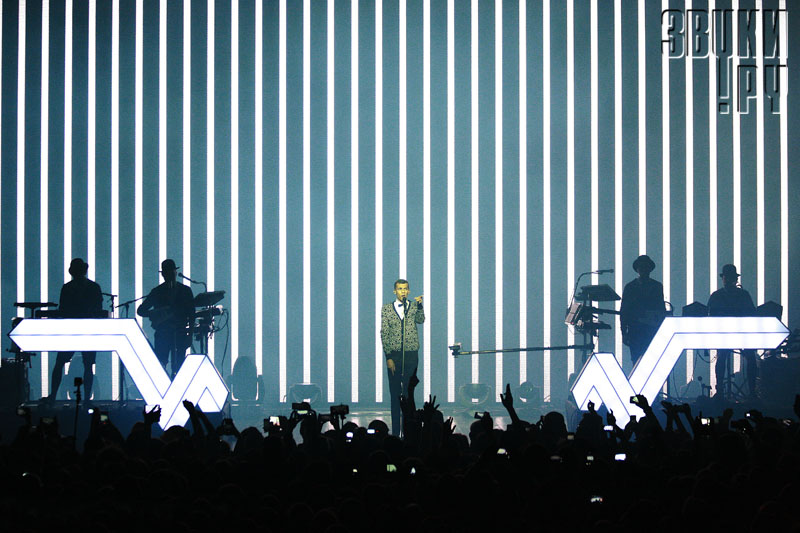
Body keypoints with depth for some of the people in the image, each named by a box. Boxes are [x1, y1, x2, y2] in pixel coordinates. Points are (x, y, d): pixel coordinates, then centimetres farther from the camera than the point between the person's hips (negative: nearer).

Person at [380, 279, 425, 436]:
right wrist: (388, 357, -6)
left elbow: (421, 320, -11)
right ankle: (395, 431, 5)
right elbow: (384, 334, 2)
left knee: (409, 392, 2)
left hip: (411, 354, 0)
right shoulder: (387, 309, 4)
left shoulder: (414, 306, 7)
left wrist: (419, 305, -29)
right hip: (393, 355, 0)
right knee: (395, 393, 2)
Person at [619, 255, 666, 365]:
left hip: (653, 330, 0)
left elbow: (662, 309, 13)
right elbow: (623, 311, 9)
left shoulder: (657, 286, 12)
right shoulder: (630, 287, 10)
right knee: (636, 360, -6)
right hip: (635, 330, 0)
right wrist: (624, 332, 2)